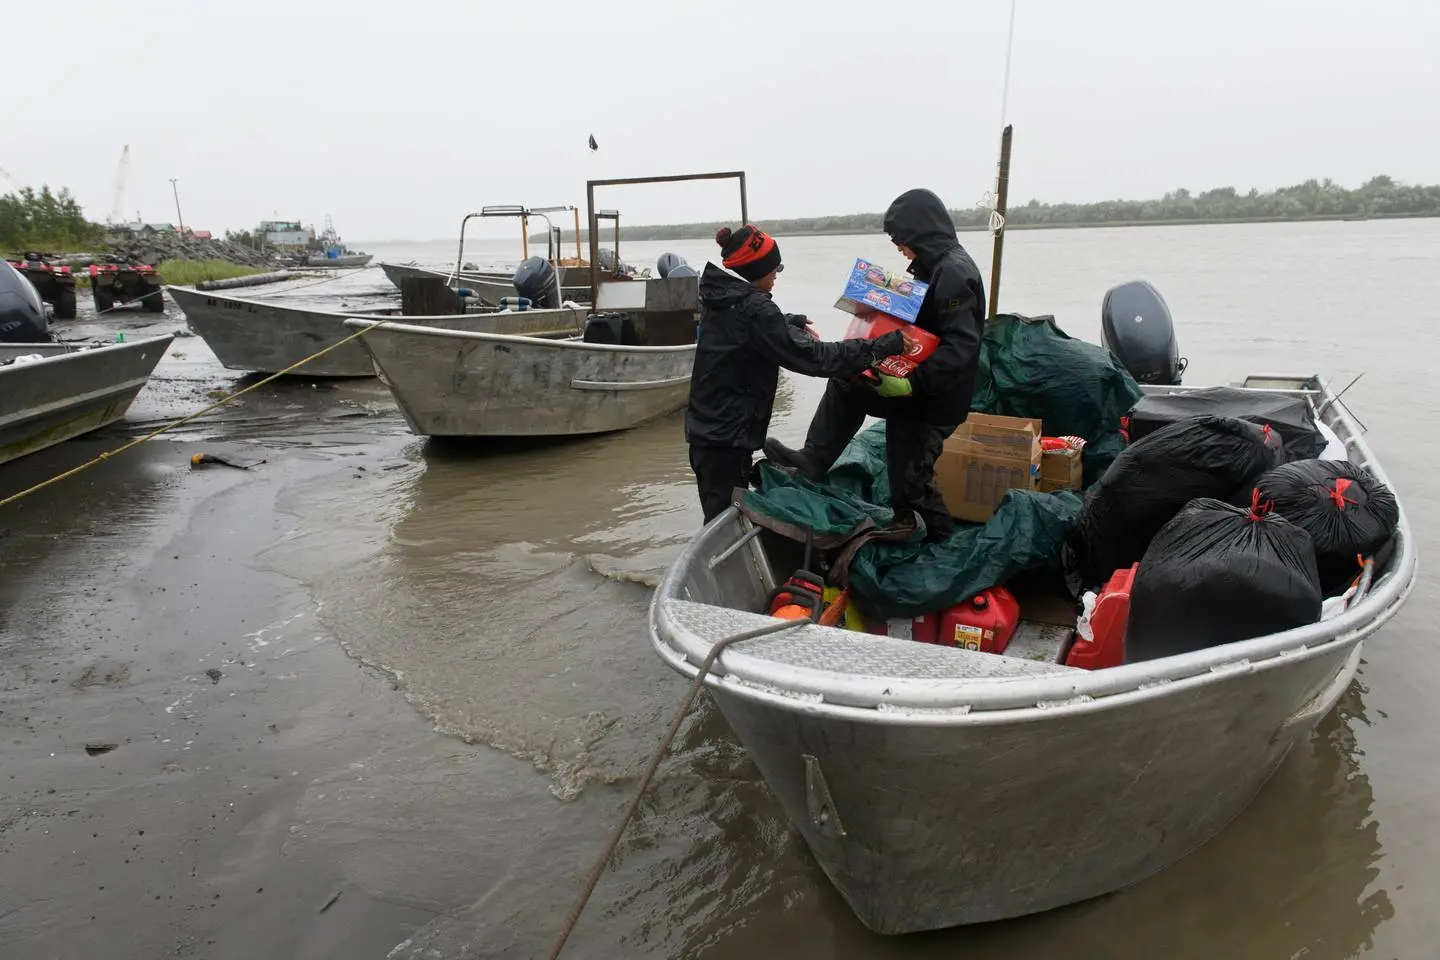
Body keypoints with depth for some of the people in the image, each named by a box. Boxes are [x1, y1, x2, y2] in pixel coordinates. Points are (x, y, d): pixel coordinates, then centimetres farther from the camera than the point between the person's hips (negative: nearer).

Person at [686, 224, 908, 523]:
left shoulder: (720, 297, 8)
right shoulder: (752, 308, -20)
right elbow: (812, 357, -25)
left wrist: (792, 324, 29)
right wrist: (884, 346, -24)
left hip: (707, 428, 10)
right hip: (727, 436, -10)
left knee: (721, 518, 18)